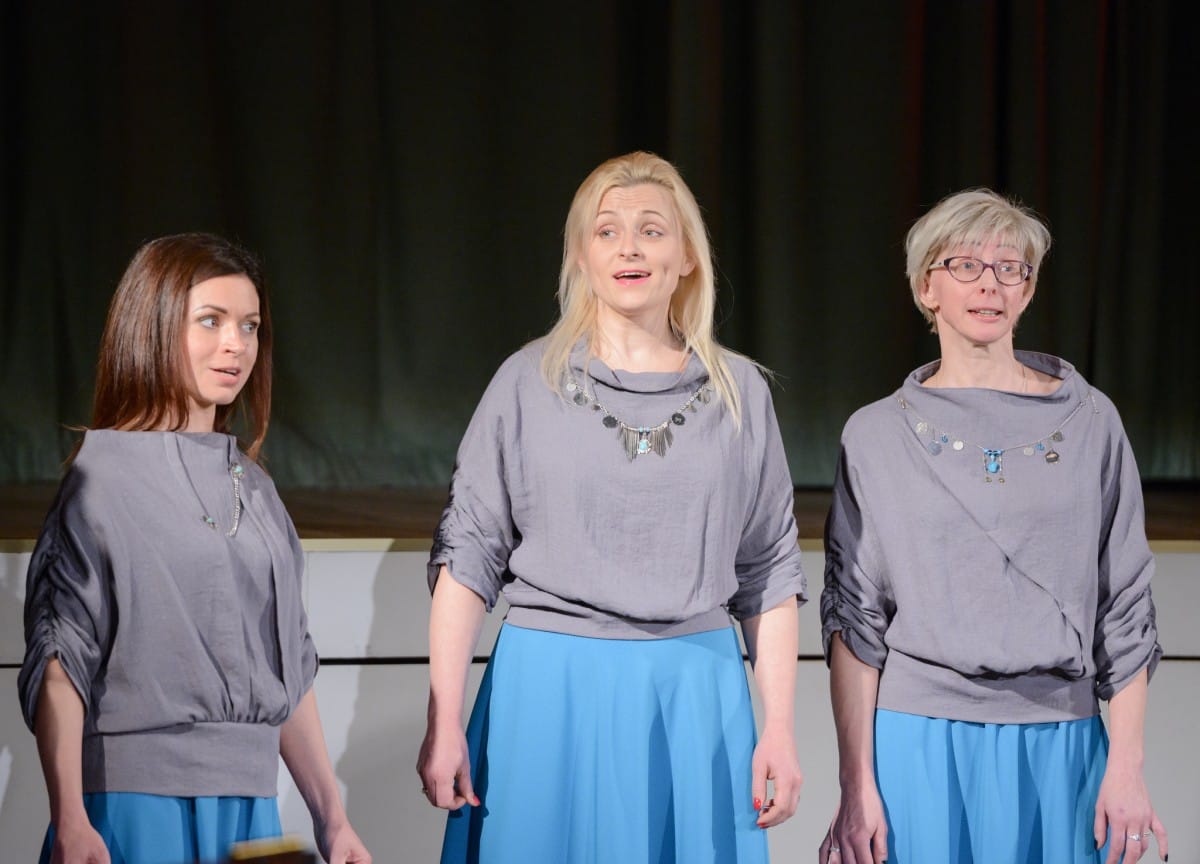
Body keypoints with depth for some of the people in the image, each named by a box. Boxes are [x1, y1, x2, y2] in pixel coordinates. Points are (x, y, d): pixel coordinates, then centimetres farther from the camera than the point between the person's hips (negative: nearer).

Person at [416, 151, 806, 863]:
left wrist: (780, 730, 2)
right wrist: (444, 723, -7)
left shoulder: (740, 392, 6)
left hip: (696, 695, 1)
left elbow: (770, 574, 8)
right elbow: (466, 557, 0)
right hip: (551, 690, -1)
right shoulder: (530, 383, 2)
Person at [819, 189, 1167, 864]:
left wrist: (1127, 765, -2)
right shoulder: (878, 436, 3)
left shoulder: (1090, 422, 4)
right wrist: (856, 785, -4)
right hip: (922, 745, -1)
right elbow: (854, 619, 1)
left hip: (1059, 746, 1)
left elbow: (1125, 606, 4)